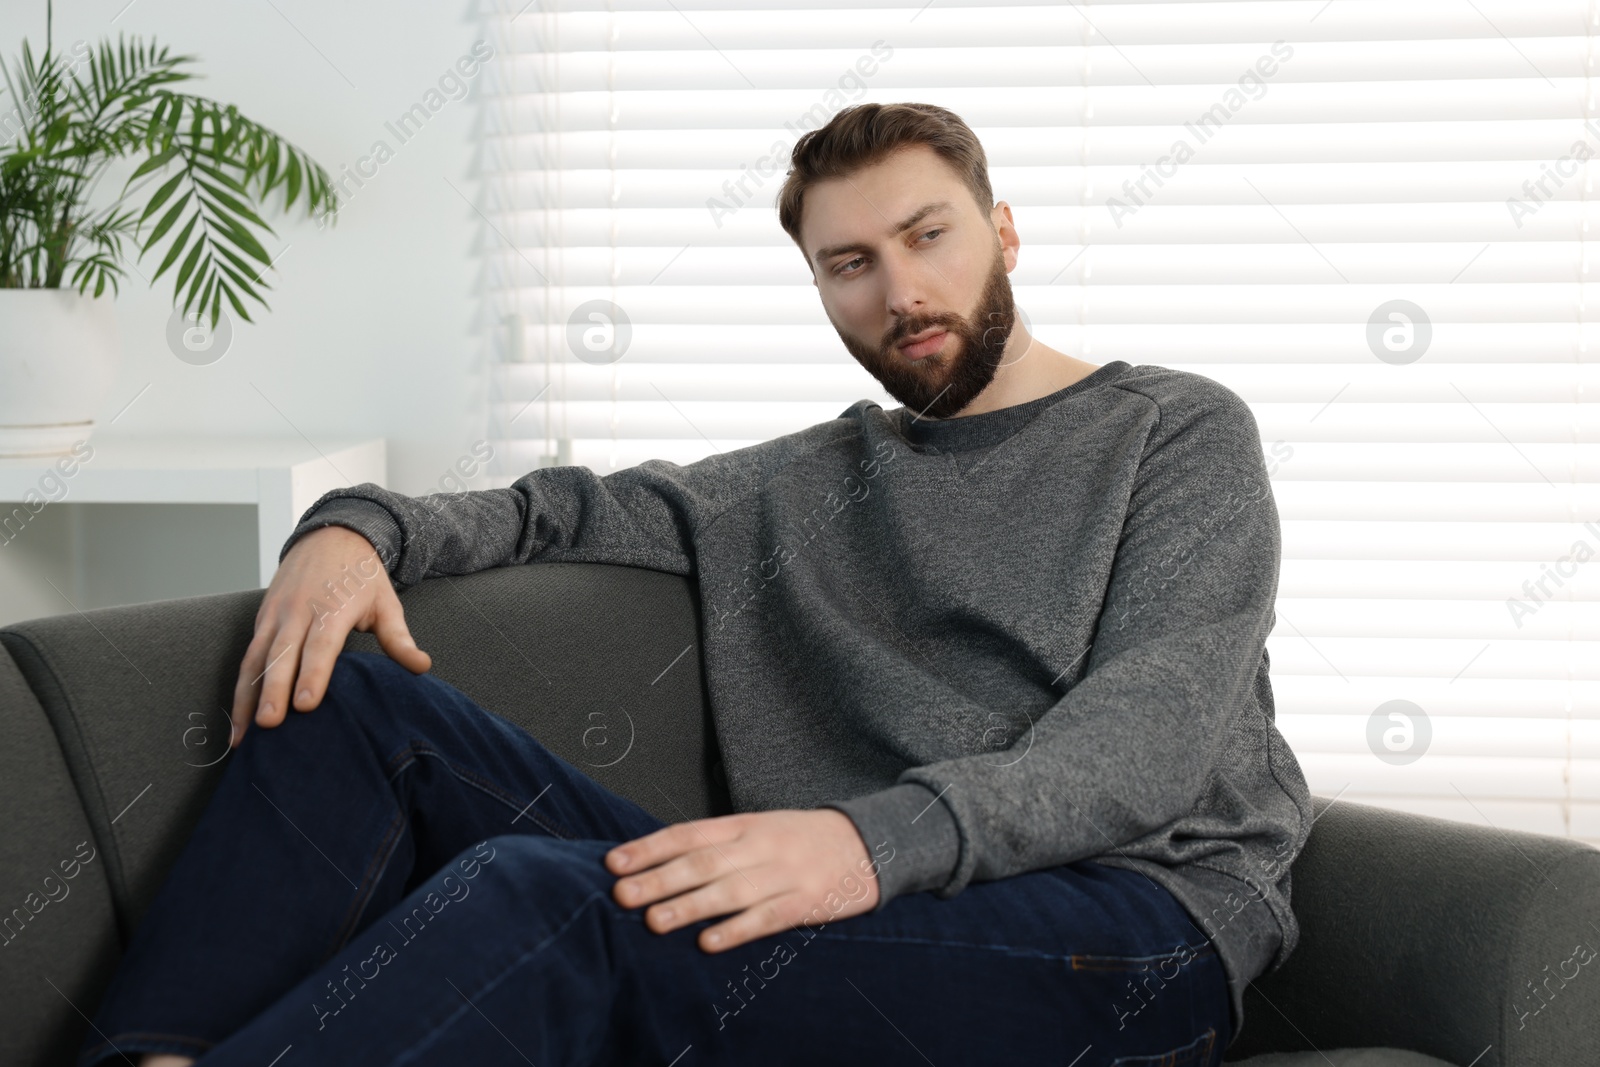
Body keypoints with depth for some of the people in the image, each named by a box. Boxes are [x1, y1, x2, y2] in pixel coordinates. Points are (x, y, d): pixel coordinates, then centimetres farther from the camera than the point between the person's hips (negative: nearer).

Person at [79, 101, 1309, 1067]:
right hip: (867, 915, 6)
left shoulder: (1181, 432, 8)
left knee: (546, 901, -33)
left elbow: (1152, 735, -8)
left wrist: (880, 838, -27)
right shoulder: (807, 482, 25)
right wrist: (363, 527, 3)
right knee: (343, 694, -8)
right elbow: (565, 506, 28)